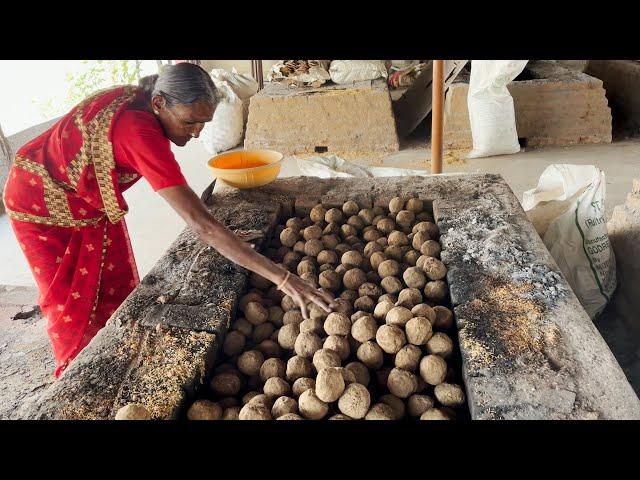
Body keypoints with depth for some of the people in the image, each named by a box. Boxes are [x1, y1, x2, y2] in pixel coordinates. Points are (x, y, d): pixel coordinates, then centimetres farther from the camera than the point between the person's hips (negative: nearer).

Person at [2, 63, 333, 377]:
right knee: (75, 306, 6)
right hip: (43, 201, -7)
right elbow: (201, 225, -45)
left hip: (87, 199, 7)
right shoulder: (141, 133, -40)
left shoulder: (138, 99, -15)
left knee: (117, 289, 13)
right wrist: (282, 278, -46)